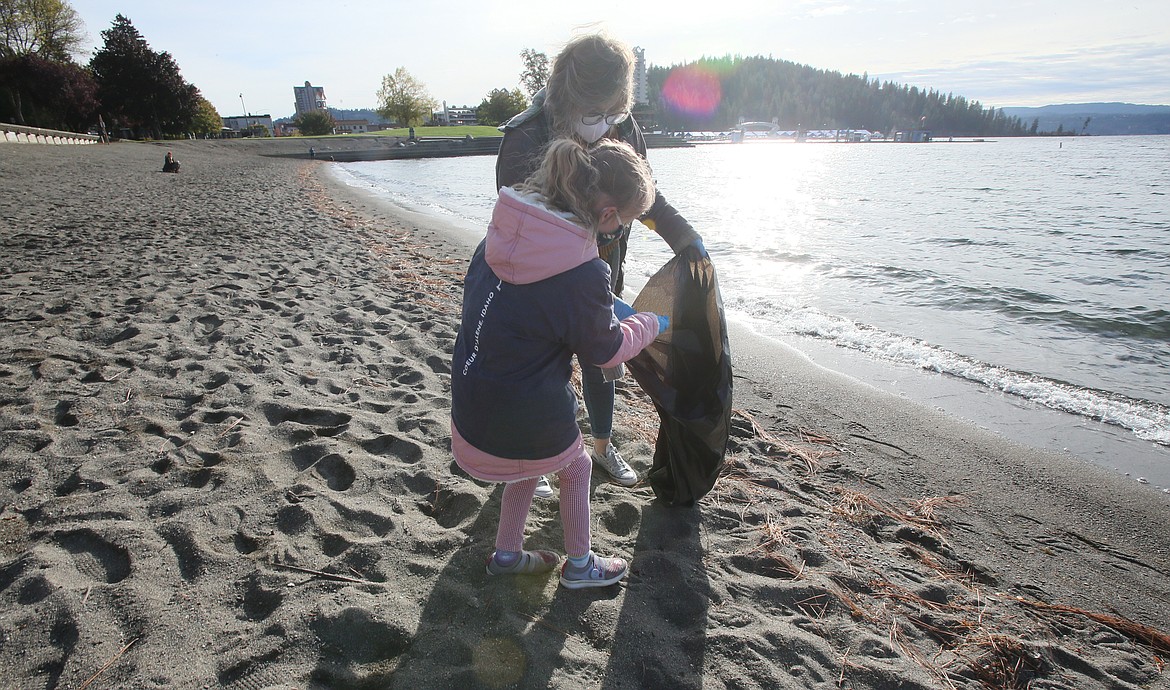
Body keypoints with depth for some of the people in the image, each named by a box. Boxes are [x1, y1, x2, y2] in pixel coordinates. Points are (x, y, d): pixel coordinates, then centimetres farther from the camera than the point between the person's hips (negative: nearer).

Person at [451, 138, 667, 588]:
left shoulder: (504, 231, -6)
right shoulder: (584, 275, -26)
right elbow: (606, 350, -10)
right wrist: (650, 324, 11)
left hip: (470, 408, 6)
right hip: (529, 423, -6)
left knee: (531, 465, 33)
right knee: (576, 466, 24)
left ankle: (506, 554, 46)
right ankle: (580, 565, 41)